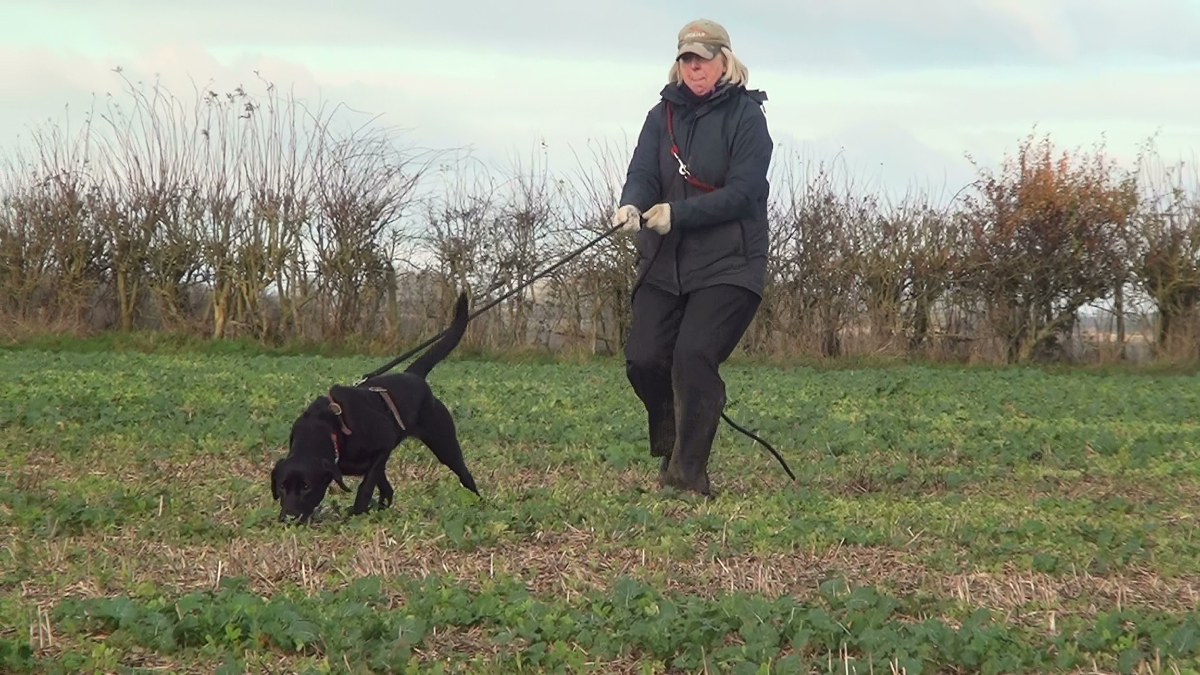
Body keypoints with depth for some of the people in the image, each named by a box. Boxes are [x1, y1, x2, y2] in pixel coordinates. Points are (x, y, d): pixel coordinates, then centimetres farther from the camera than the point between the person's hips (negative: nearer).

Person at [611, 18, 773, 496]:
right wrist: (631, 206, -25)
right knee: (643, 359, -4)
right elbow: (642, 173, -1)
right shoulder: (663, 114, 10)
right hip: (664, 263, 5)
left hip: (727, 264, -5)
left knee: (693, 357, -18)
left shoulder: (746, 116, -4)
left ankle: (688, 472, -11)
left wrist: (677, 213, -23)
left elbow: (743, 192, -13)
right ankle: (671, 444, 24)